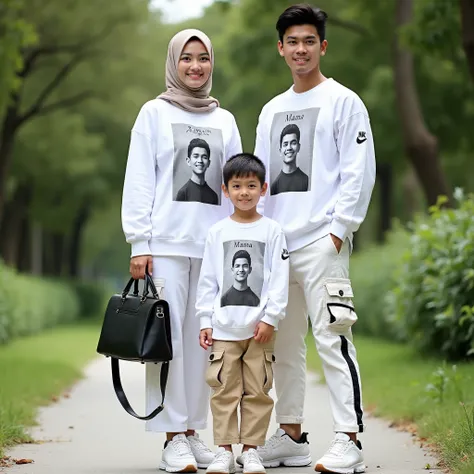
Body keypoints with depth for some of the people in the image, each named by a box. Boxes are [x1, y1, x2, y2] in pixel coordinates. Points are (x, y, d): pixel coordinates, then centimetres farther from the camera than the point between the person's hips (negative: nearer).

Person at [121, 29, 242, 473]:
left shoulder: (224, 120, 15)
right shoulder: (154, 113, 6)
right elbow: (139, 182, 1)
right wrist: (139, 244, -7)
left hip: (214, 244, 3)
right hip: (167, 243, -3)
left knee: (201, 339, 2)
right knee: (169, 336, -7)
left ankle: (193, 429, 10)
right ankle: (173, 437, -5)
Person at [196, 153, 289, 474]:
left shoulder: (272, 231, 2)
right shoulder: (218, 232, 7)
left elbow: (279, 279, -1)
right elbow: (208, 281, 8)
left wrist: (270, 318, -8)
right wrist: (205, 320, 3)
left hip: (259, 327, -1)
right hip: (224, 327, 1)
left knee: (257, 390, 3)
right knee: (224, 390, 2)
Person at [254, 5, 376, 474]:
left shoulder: (343, 102, 0)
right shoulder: (272, 110, 19)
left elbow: (358, 173, -6)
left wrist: (338, 229, -13)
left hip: (321, 242, -6)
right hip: (275, 242, 7)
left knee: (332, 338, -11)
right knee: (283, 344, 10)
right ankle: (290, 435, 18)